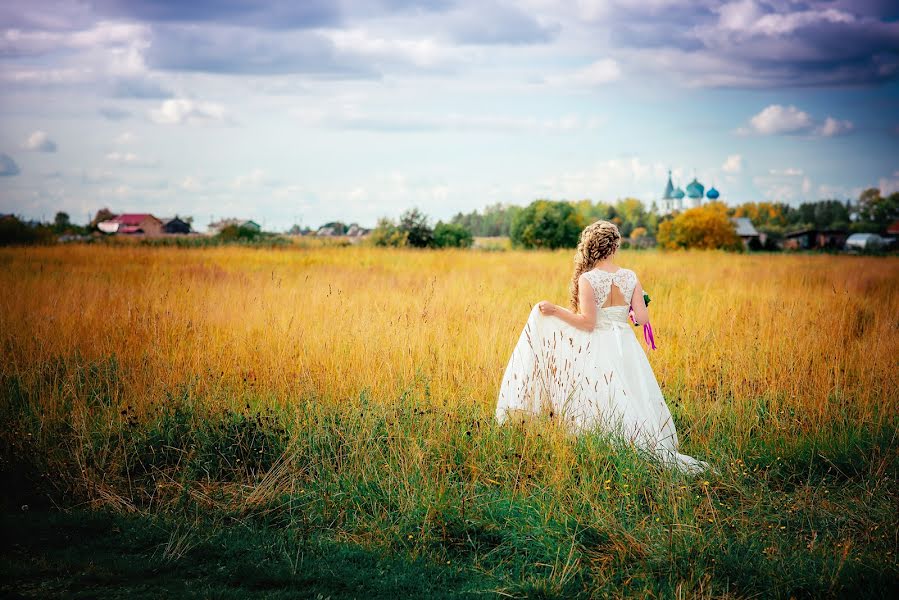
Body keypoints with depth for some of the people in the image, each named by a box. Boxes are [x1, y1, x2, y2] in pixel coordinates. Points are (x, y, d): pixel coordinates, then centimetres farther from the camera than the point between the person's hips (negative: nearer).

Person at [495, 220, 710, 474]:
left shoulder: (587, 279, -12)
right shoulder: (631, 277, 0)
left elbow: (588, 322, -14)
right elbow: (642, 318, -2)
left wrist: (555, 310, -8)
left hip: (598, 347, -4)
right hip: (627, 346, 4)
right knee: (631, 404, 12)